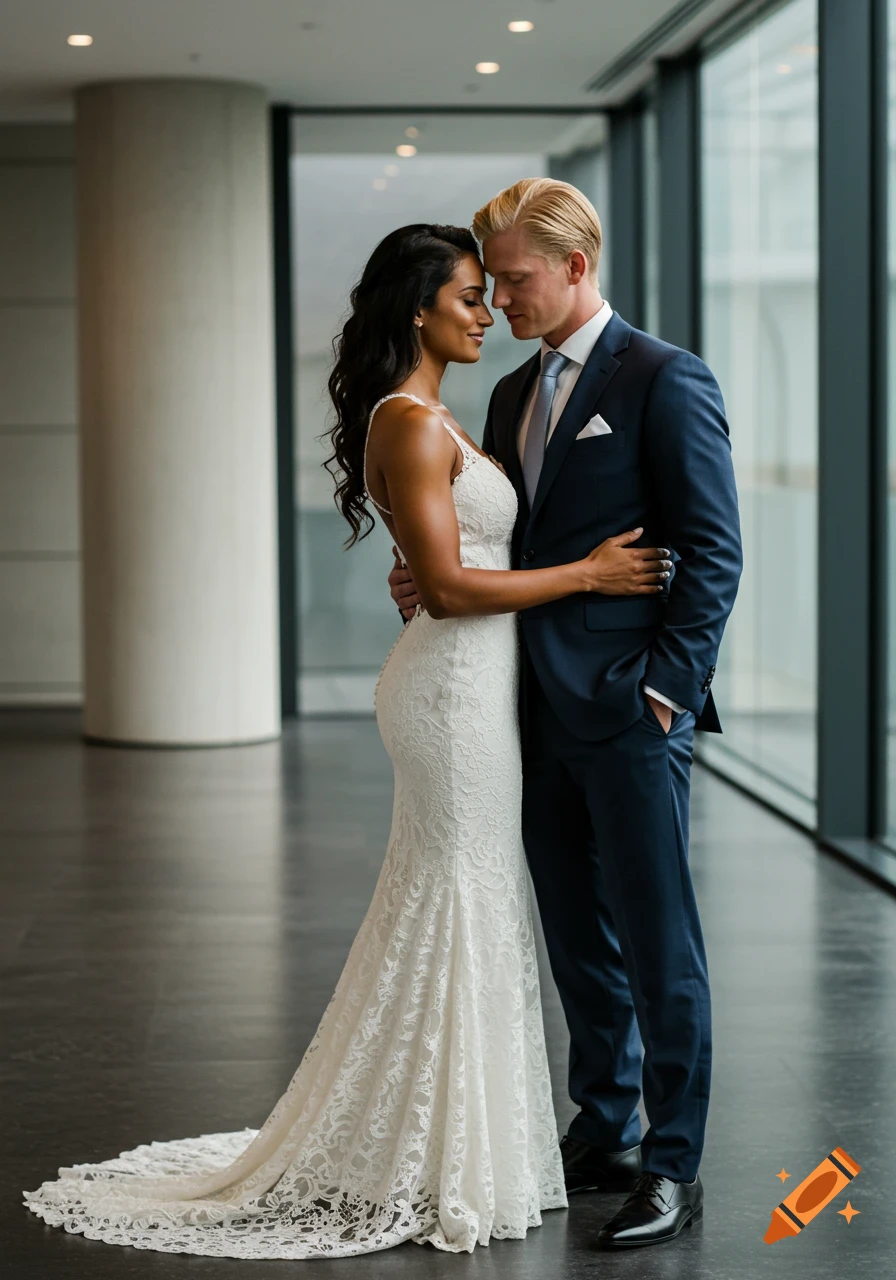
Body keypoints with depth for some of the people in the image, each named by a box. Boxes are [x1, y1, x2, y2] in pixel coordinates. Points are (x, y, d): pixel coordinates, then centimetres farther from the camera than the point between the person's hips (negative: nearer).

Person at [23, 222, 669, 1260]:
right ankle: (442, 1171, 7)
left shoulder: (427, 419, 15)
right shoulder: (412, 424, -16)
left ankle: (400, 1150, 25)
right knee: (459, 913, -3)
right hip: (456, 683, -10)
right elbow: (447, 586, -21)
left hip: (464, 679, 10)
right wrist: (587, 573, -16)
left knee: (442, 908, 15)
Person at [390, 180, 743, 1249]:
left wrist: (663, 688, -14)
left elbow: (712, 551, -10)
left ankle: (674, 1166, 8)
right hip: (541, 713, 8)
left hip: (629, 715, -7)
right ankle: (603, 1134, 27)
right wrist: (431, 581, 0)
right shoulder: (513, 394, 16)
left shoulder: (664, 381, -7)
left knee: (657, 944, -1)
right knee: (578, 940, 15)